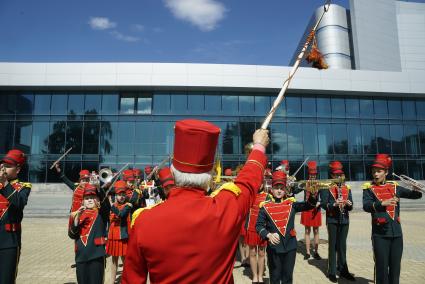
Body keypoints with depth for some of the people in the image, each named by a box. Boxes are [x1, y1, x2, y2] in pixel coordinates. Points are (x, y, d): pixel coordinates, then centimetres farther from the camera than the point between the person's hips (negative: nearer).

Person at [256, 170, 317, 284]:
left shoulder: (291, 204, 0)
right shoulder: (265, 206, -5)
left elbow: (309, 205, -12)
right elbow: (259, 225, -6)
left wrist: (313, 195, -32)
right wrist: (268, 235, -24)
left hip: (290, 246, 2)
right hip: (274, 247, -2)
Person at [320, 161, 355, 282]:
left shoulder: (347, 188, 10)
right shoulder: (326, 188, -4)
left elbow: (350, 207, 8)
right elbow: (323, 204, -13)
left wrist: (349, 204, -14)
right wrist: (334, 204, -29)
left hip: (344, 220, 4)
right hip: (332, 220, -4)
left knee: (342, 245, 12)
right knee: (333, 245, 2)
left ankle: (343, 270, 23)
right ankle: (332, 272, 11)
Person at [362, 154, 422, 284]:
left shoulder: (394, 187, 10)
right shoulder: (369, 188, -2)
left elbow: (416, 195, 13)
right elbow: (366, 206, -18)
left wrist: (417, 189, -11)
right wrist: (382, 203, -35)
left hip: (396, 232, 4)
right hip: (380, 234, -4)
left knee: (395, 266, 13)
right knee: (382, 266, 2)